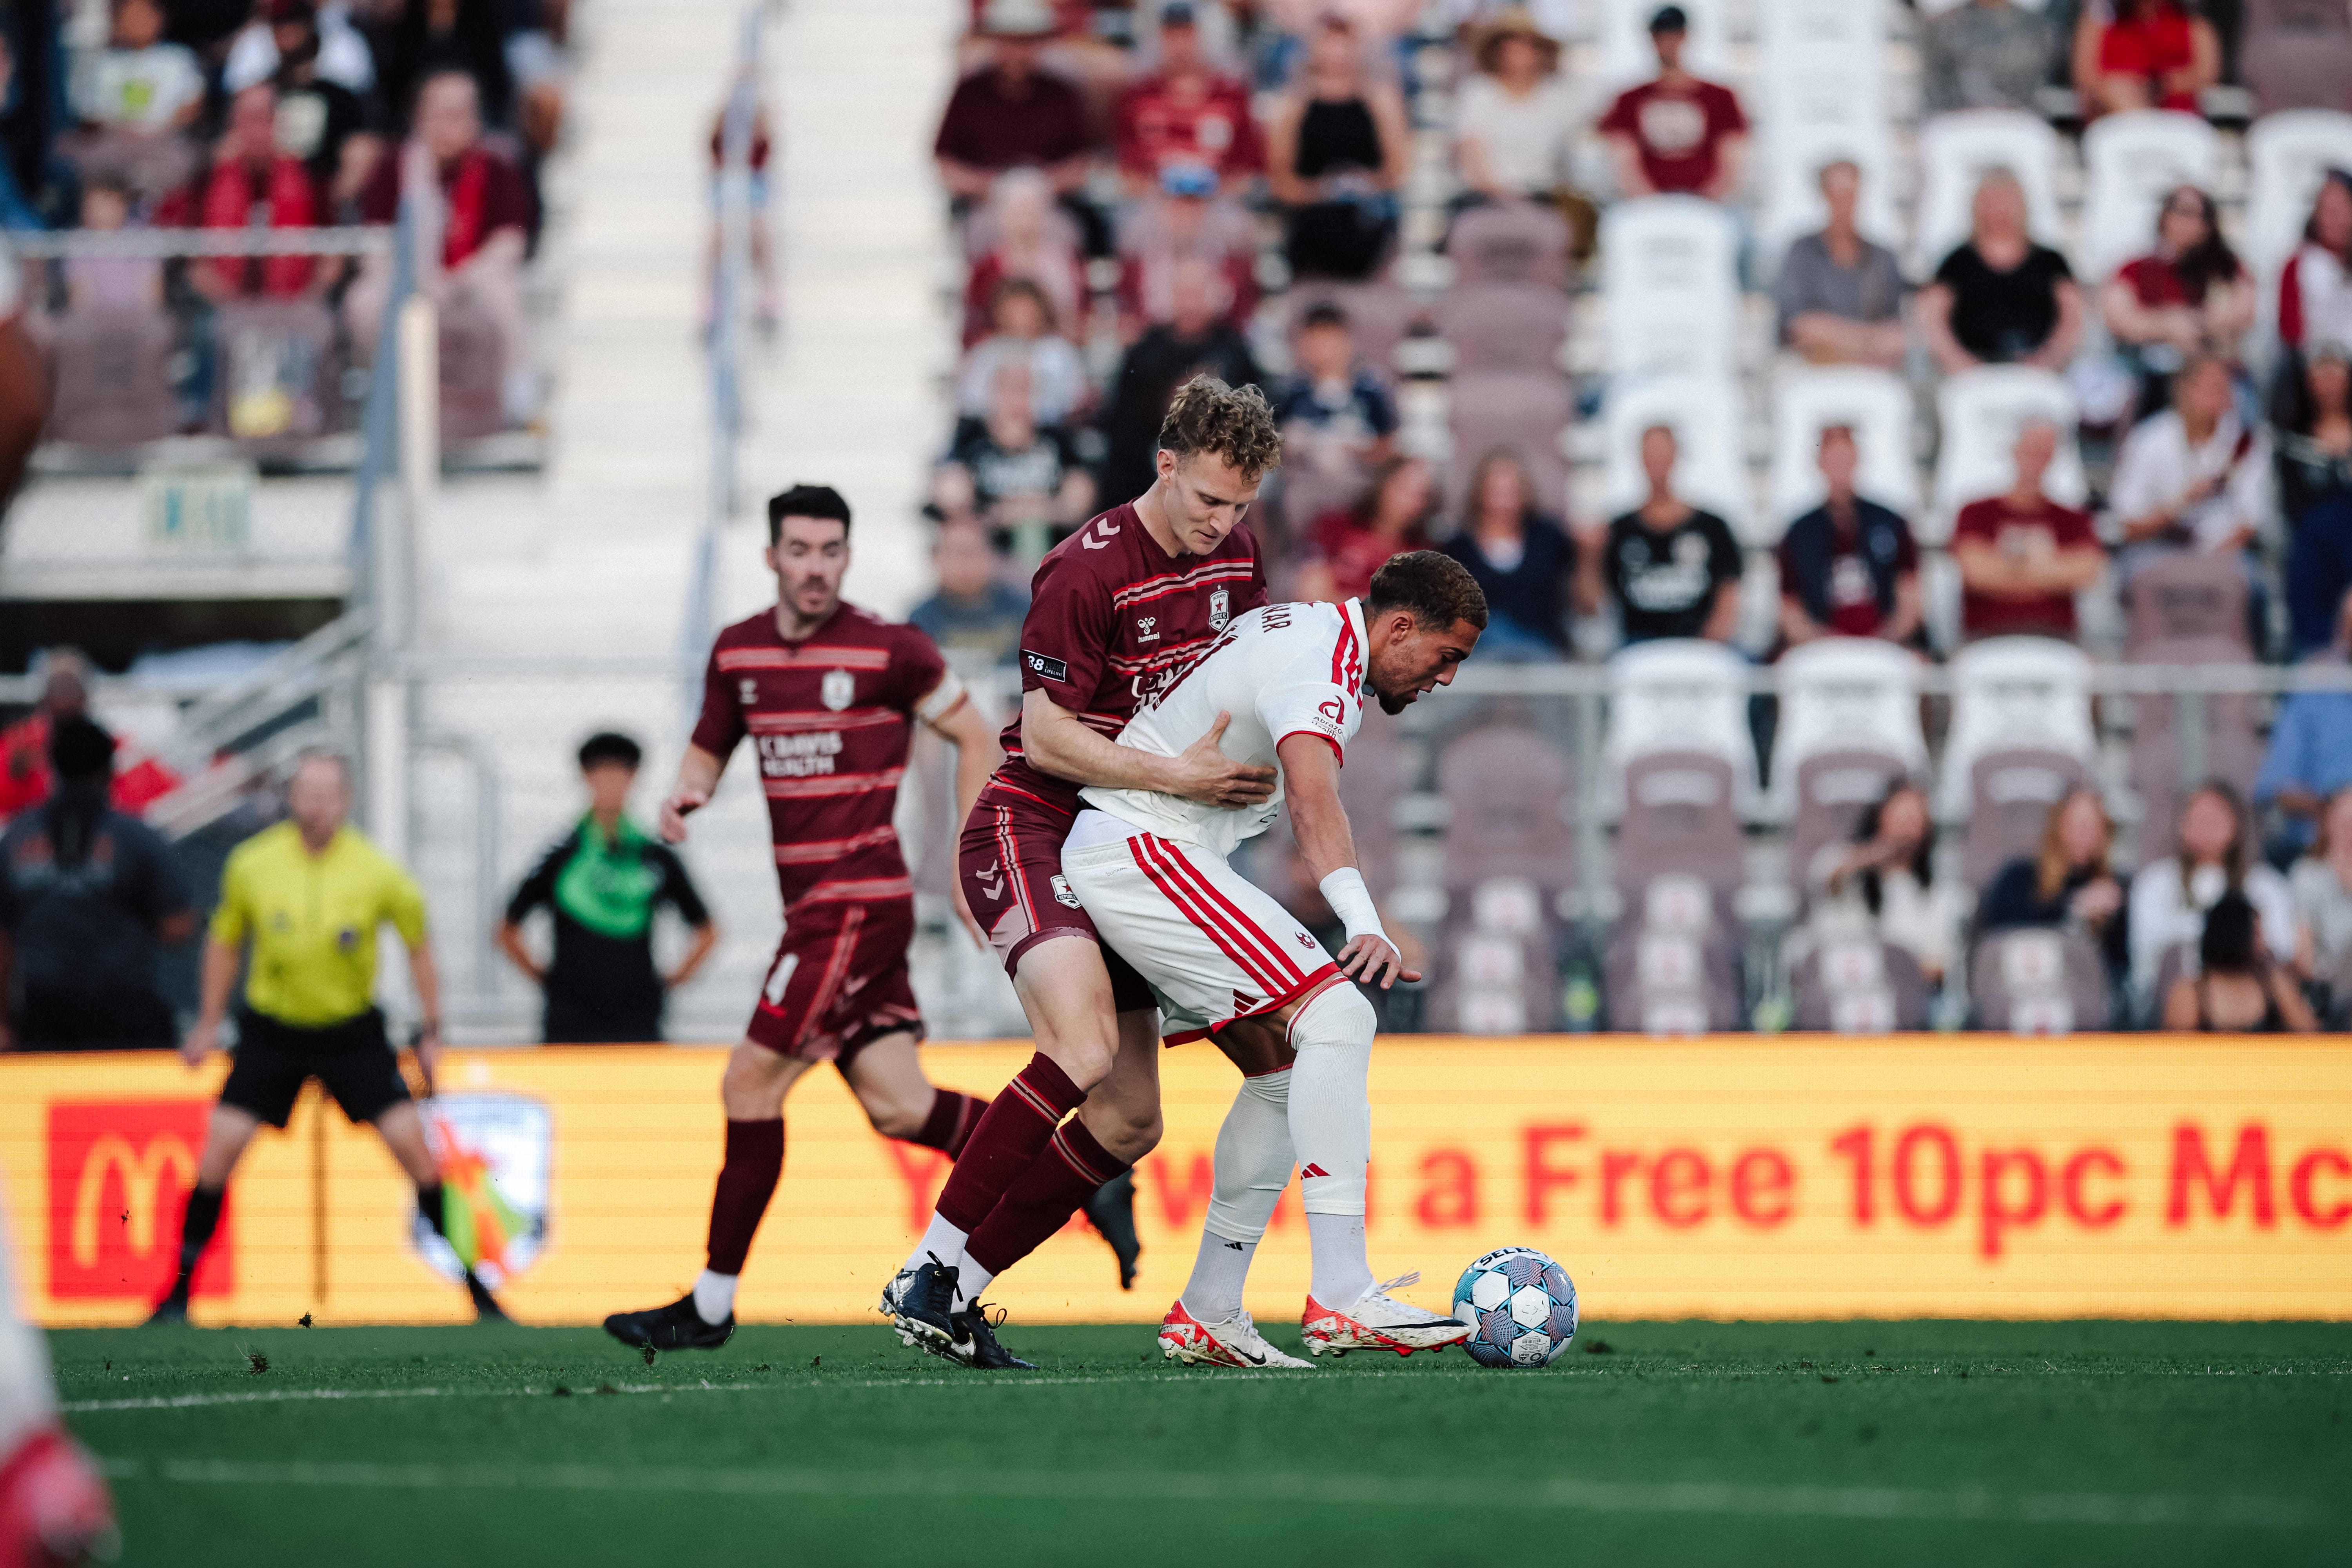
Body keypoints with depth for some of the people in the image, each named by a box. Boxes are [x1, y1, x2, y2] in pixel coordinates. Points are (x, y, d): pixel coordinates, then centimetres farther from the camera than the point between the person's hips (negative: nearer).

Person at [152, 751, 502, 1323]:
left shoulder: (377, 873, -13)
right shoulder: (251, 864, -10)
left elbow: (418, 946, 3)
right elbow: (225, 941, 8)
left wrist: (431, 1033, 3)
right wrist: (209, 1022, 8)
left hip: (353, 1029, -1)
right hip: (271, 1029, 1)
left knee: (414, 1147, -9)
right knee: (218, 1151, -9)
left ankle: (471, 1282, 3)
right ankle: (179, 1292, 2)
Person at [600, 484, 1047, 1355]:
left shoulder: (888, 649, -7)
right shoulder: (737, 652, 10)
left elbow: (974, 737, 2)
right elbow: (709, 748, 23)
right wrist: (686, 793, -1)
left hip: (858, 904, -7)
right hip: (814, 909, 7)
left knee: (752, 1083, -9)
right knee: (898, 1106, 1)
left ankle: (713, 1304, -2)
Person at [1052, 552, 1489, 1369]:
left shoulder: (1299, 629, 15)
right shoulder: (1320, 672, -18)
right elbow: (1313, 800, -38)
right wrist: (1366, 925, -51)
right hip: (1141, 850, -11)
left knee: (1286, 1064, 10)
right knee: (1337, 1016, -21)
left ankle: (1207, 1313, 12)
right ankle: (1341, 1297, -29)